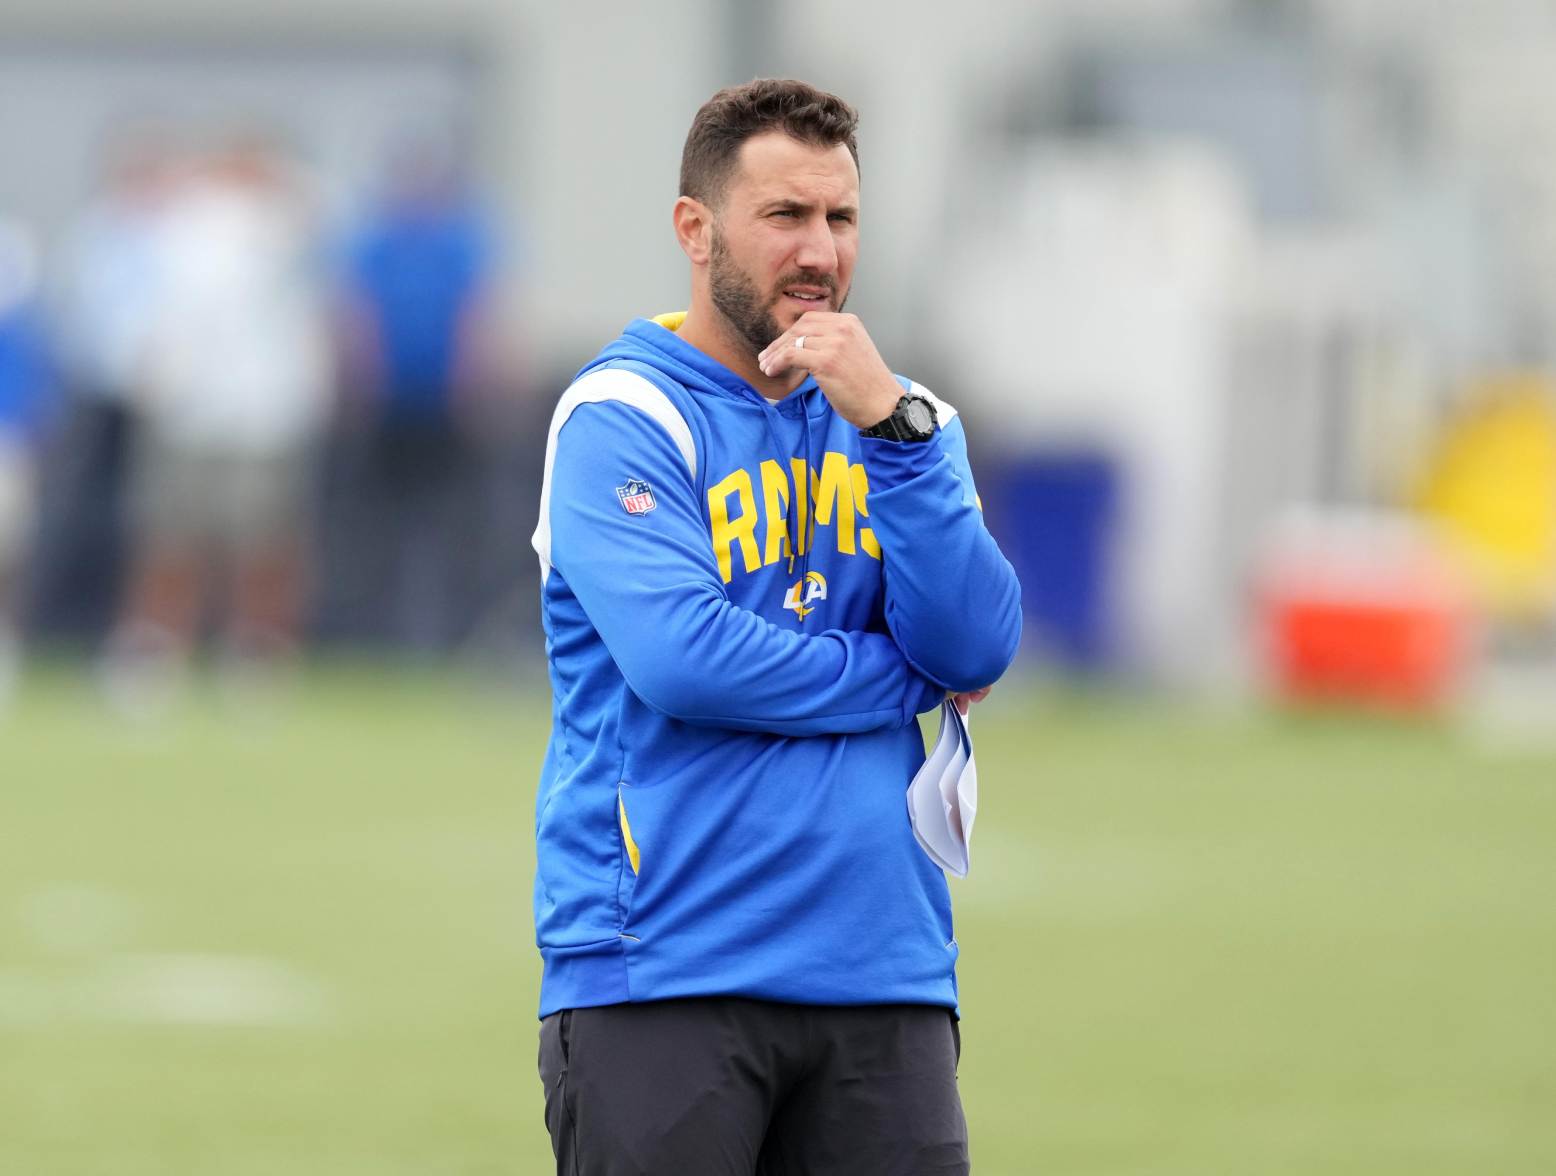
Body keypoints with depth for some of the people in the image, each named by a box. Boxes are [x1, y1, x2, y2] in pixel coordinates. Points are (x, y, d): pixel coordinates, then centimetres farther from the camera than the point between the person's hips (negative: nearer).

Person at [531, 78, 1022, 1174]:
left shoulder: (903, 418, 15)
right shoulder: (620, 418, -3)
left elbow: (977, 649, 0)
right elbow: (680, 658, -17)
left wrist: (889, 424, -10)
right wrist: (907, 677, -4)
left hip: (883, 979, 5)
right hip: (661, 984, -5)